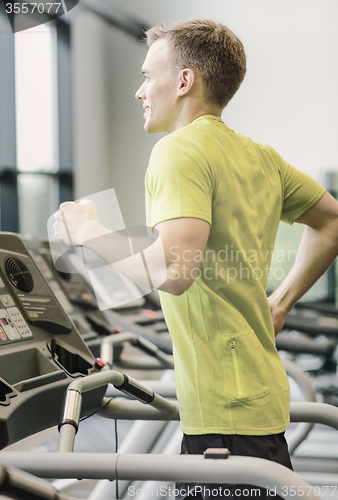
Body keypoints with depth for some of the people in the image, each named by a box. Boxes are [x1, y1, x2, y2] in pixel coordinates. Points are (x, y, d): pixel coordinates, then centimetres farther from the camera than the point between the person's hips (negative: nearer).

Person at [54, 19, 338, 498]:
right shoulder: (261, 157, 12)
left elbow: (174, 271, -27)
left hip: (225, 408, -9)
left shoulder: (180, 150, -14)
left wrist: (90, 231, -11)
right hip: (261, 393, 9)